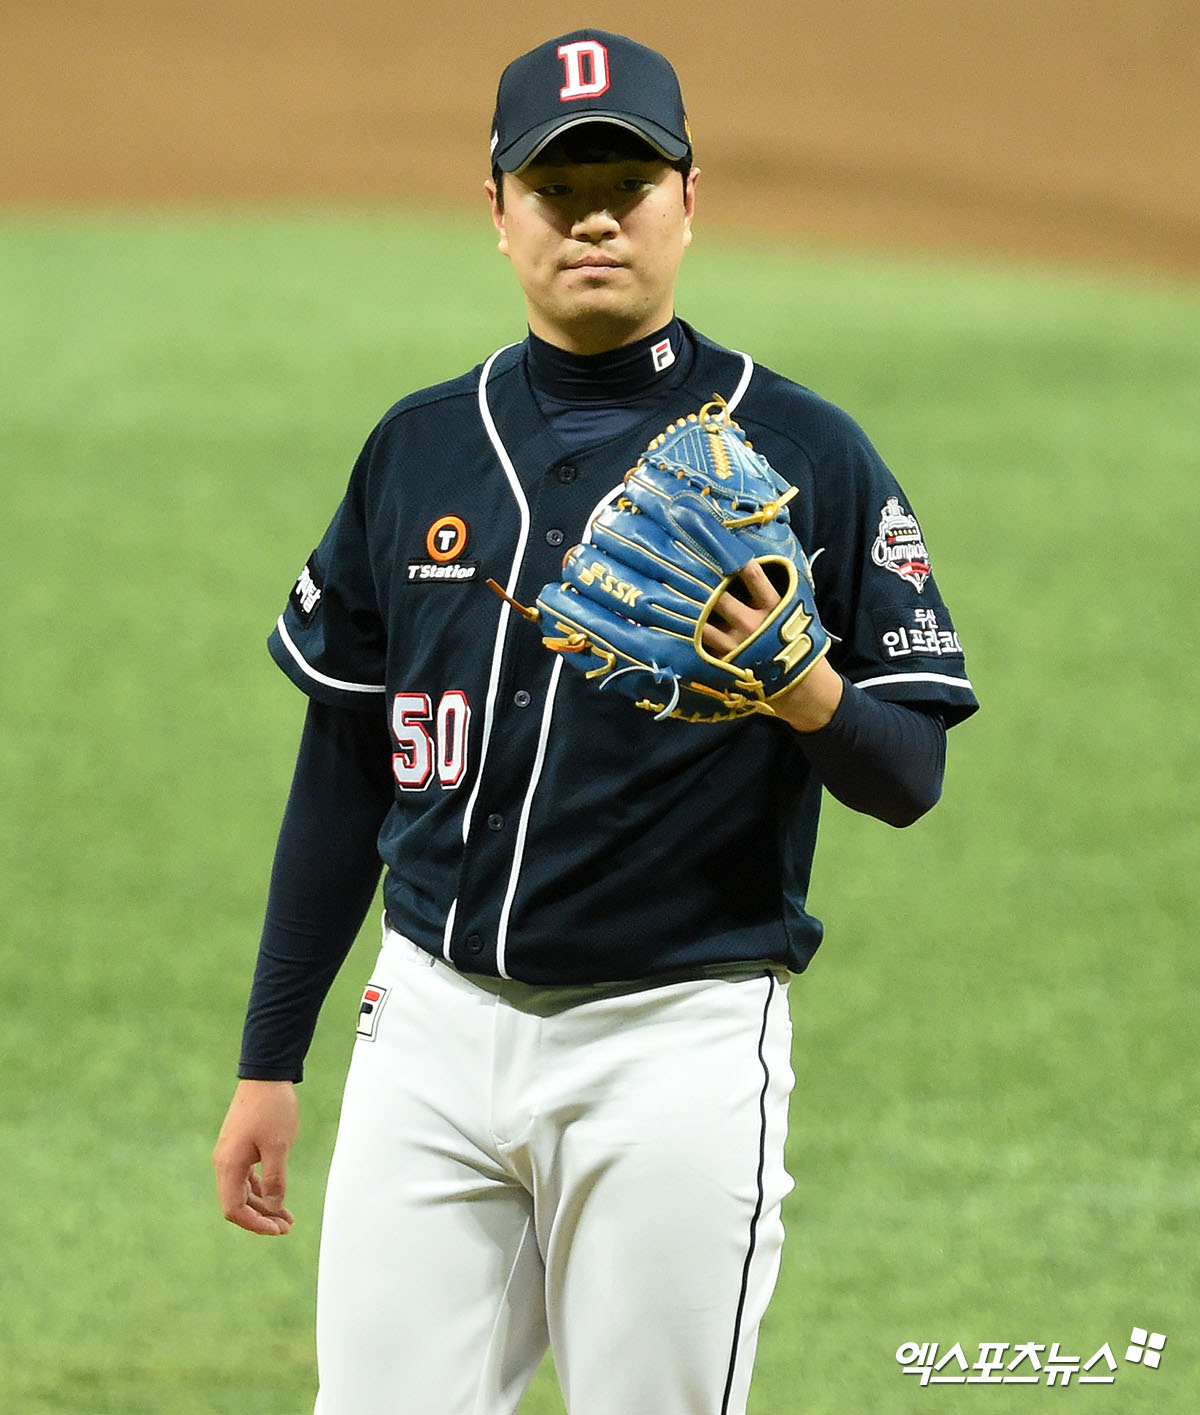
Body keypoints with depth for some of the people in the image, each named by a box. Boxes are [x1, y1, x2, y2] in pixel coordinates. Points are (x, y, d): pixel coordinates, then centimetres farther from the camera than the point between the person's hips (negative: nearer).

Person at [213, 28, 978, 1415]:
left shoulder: (802, 453, -1)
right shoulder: (419, 449, 10)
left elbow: (910, 774, -2)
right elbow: (345, 765, 15)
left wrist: (802, 689, -24)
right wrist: (268, 1059, 13)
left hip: (678, 1046, -3)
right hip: (434, 1026, 3)